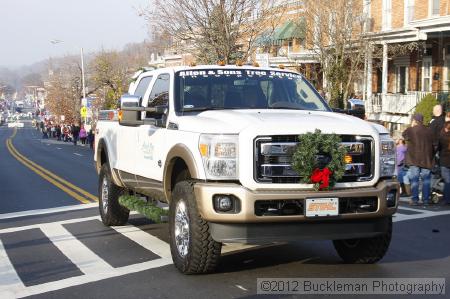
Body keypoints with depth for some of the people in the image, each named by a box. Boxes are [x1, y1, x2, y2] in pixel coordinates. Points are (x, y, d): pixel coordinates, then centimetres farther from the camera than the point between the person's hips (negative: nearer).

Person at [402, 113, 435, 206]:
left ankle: (414, 199, -2)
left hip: (414, 160, -3)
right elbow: (433, 145, 10)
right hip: (426, 160, 3)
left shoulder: (411, 130, -7)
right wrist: (431, 158, 18)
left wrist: (411, 126, 17)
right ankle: (426, 199, 7)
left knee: (414, 179, 0)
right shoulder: (429, 131, 6)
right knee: (426, 180, 7)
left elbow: (404, 135, 14)